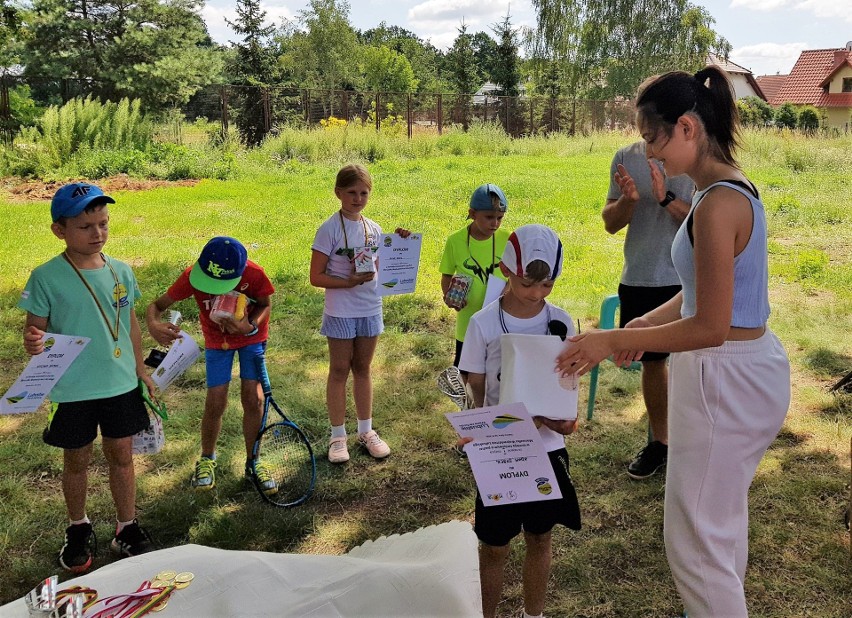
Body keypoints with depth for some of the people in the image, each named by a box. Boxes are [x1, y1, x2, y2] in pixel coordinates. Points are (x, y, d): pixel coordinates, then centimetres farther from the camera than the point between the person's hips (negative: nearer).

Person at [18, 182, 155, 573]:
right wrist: (32, 343, -33)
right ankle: (78, 530, 37)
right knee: (76, 461, 15)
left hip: (121, 385, 3)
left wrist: (141, 371, 13)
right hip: (72, 391, -2)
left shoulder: (121, 272, -1)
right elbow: (35, 329, -9)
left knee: (121, 456, 13)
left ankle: (127, 528, 30)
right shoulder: (46, 278, -13)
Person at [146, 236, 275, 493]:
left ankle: (252, 463, 15)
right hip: (217, 340, 0)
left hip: (251, 337, 0)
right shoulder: (192, 276, -29)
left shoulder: (255, 274, -32)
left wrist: (250, 326, -34)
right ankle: (207, 460, 25)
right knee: (215, 404, -2)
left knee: (253, 399, -6)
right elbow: (156, 305, -22)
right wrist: (154, 325, -46)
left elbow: (265, 305, -12)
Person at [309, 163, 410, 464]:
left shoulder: (374, 229, 5)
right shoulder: (329, 229, -12)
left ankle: (366, 431, 27)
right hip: (341, 312, -5)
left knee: (362, 369, 15)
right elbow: (316, 277, -13)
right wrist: (349, 282, -25)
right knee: (339, 371, 6)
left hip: (370, 309, 5)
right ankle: (338, 435, 18)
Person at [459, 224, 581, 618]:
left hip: (547, 449, 3)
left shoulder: (561, 322, -3)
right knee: (494, 546, 9)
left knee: (539, 539, 17)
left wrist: (563, 418, -17)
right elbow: (477, 389, -5)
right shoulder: (484, 323, -10)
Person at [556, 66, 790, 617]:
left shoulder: (717, 204, -25)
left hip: (724, 379, -10)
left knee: (696, 543, 5)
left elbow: (710, 327, -25)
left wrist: (614, 340, -19)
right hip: (750, 365, 10)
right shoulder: (732, 187, 7)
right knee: (722, 521, 28)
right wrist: (645, 325, 7)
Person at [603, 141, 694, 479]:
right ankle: (658, 442, 33)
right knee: (651, 362, 16)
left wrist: (666, 198, -26)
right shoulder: (626, 157, 4)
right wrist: (628, 199, -17)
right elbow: (610, 223, 4)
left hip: (685, 282, -4)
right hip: (637, 280, 4)